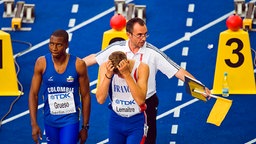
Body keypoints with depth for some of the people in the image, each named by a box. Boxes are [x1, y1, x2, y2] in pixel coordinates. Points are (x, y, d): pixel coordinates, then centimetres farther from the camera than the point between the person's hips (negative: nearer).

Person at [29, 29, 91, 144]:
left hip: (70, 120, -2)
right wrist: (34, 124, -10)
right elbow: (33, 94, -3)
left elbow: (85, 96, -2)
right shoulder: (42, 63, -8)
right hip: (50, 120, 2)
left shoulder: (78, 65, -11)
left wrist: (85, 127, 0)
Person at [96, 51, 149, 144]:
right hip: (116, 120, 3)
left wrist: (127, 74, -36)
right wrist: (108, 75, -31)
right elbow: (100, 99, -20)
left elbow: (140, 100, -31)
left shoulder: (141, 68, -20)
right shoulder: (105, 67, -13)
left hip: (136, 122, -3)